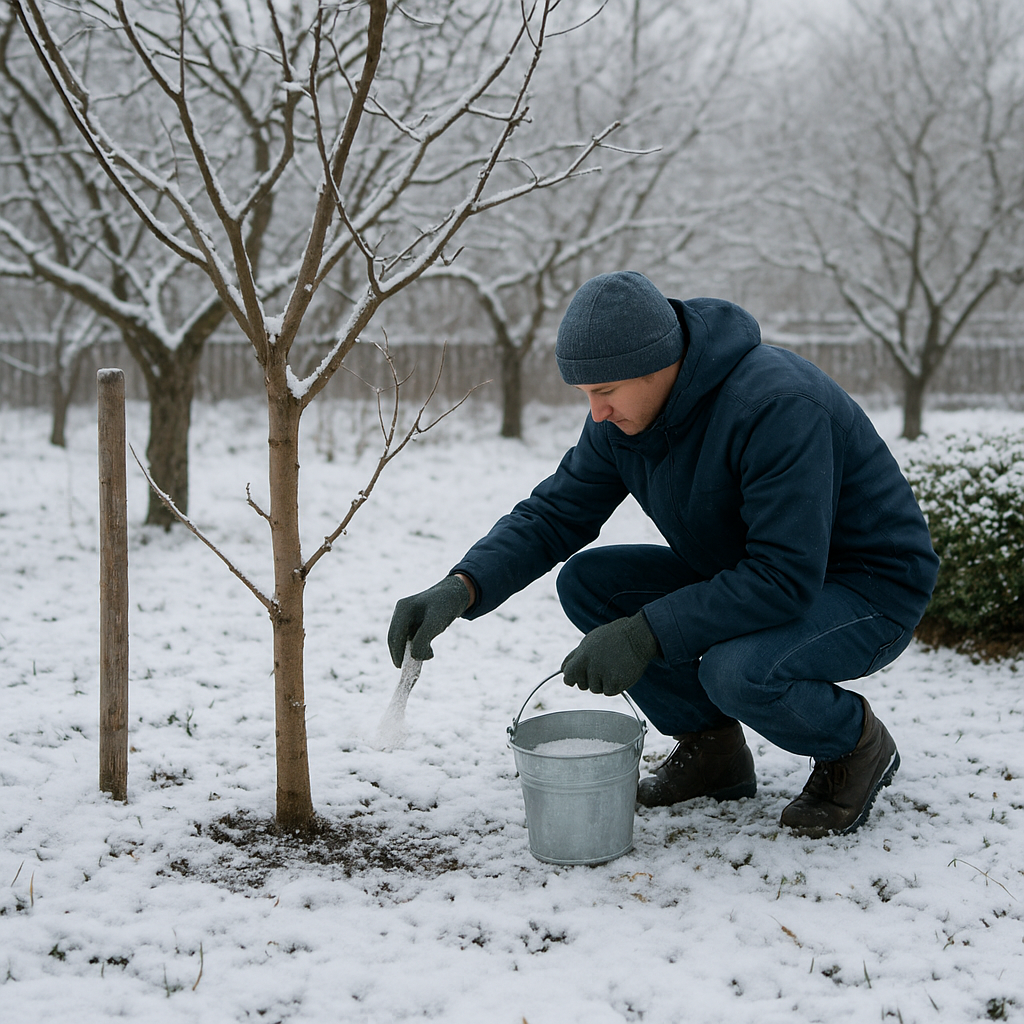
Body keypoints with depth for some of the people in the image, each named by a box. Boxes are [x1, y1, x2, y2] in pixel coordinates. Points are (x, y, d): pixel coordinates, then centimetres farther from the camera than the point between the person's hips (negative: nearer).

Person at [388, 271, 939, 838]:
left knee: (736, 672, -36)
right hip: (747, 575, 8)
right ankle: (710, 747, 6)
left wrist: (645, 634, -36)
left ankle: (856, 744, -3)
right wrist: (459, 589, -22)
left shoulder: (777, 406, -32)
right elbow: (553, 514, -4)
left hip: (869, 590, -8)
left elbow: (787, 579, -35)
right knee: (586, 580, -6)